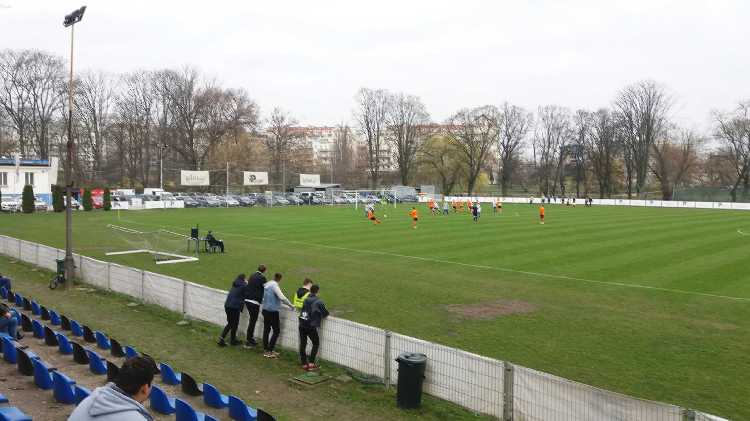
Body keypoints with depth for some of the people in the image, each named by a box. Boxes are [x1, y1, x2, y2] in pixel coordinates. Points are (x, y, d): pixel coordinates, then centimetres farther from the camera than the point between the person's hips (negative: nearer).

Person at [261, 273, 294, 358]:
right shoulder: (274, 285, -17)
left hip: (265, 310, 8)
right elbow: (282, 297, -26)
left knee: (266, 329, 13)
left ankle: (266, 350, 19)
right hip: (273, 311, -8)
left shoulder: (267, 285, 8)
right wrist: (291, 305, -13)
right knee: (276, 331, -2)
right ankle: (269, 351, -5)